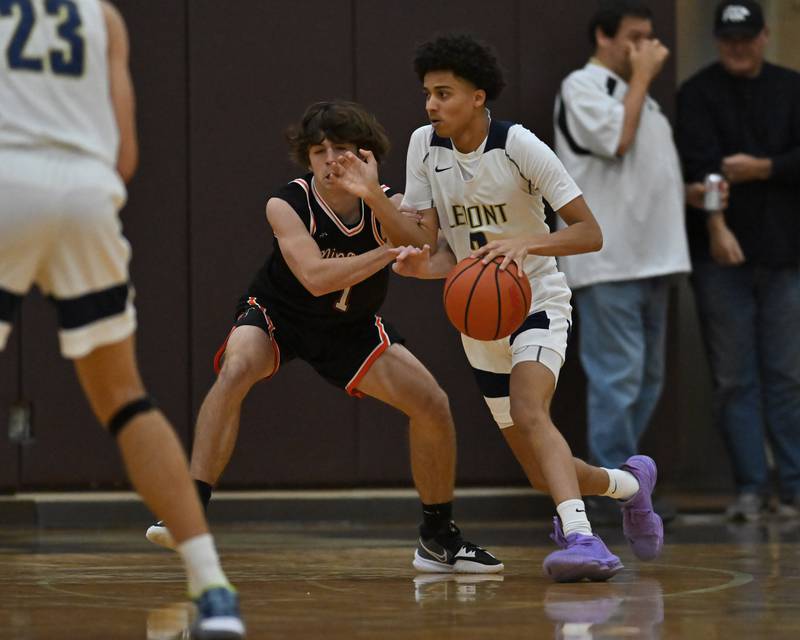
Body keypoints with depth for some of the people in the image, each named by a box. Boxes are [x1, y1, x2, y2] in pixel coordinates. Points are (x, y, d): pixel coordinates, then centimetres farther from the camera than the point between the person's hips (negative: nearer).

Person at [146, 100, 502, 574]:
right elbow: (315, 278, -40)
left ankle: (439, 539, 13)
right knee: (236, 370, -35)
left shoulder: (389, 206, -20)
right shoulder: (287, 206, -26)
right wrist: (389, 252, -49)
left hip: (351, 326, 3)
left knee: (433, 405, -7)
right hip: (279, 313, -3)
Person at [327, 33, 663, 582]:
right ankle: (629, 484, 36)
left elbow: (590, 233, -19)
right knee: (543, 472, 7)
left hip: (537, 299, -5)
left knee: (528, 412, -33)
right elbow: (425, 240, -6)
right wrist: (374, 198, -23)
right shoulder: (425, 146, -3)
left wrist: (528, 242, -36)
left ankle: (580, 536, -44)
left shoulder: (518, 146, -18)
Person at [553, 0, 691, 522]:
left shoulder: (638, 95, 22)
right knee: (617, 377, -10)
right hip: (608, 261, -9)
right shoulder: (582, 86, -4)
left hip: (651, 258, 9)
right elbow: (616, 140, -19)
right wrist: (642, 76, -9)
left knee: (648, 380, 10)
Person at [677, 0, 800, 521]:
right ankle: (751, 487, 5)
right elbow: (700, 163, -11)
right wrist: (716, 227, -24)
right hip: (721, 251, -2)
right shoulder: (699, 93, 2)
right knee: (735, 377, 0)